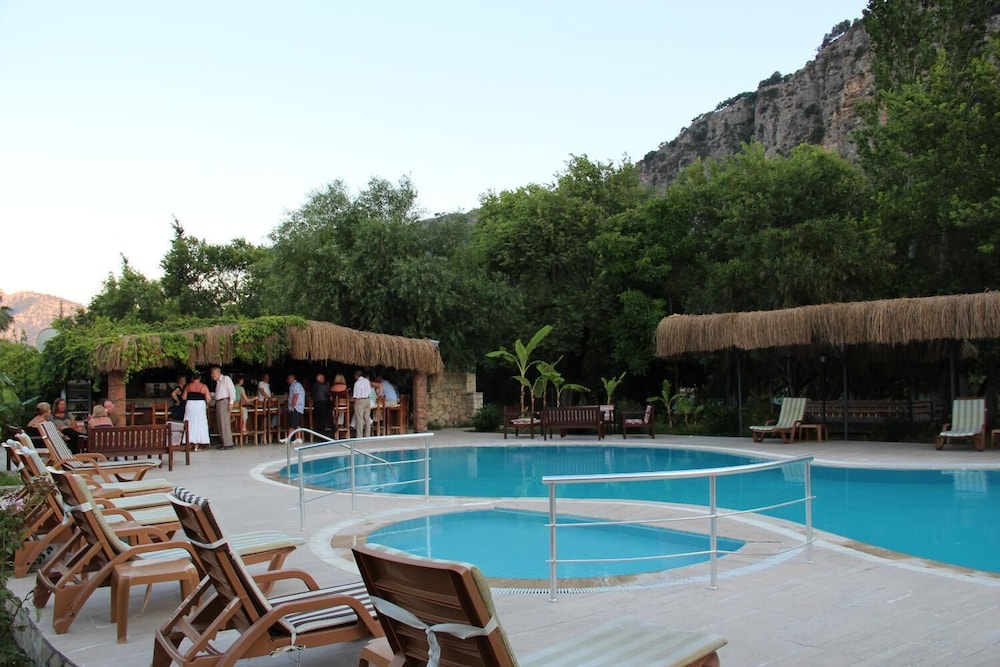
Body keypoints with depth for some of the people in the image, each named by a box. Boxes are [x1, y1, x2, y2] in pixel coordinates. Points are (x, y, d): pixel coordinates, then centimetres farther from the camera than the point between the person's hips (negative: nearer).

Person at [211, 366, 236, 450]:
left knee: (225, 423, -11)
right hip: (218, 402, 9)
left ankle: (228, 443, -11)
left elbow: (232, 390, -10)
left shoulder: (226, 378, -3)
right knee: (220, 423, 8)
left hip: (224, 402, -9)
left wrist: (231, 402, -17)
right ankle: (223, 442, 12)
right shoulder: (218, 382, 21)